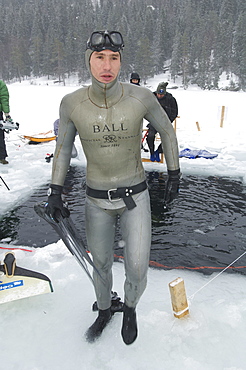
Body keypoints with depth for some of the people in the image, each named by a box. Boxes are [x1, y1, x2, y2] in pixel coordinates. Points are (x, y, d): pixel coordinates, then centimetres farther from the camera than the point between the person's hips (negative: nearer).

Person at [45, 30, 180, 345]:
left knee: (137, 273, 1)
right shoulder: (72, 103, -11)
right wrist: (55, 192, -1)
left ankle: (130, 308, 39)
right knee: (101, 266, 18)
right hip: (96, 201, 1)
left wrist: (174, 175, 6)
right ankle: (104, 312, 51)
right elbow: (63, 146, 3)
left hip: (135, 197, -1)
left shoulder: (141, 97, -14)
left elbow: (167, 131, 2)